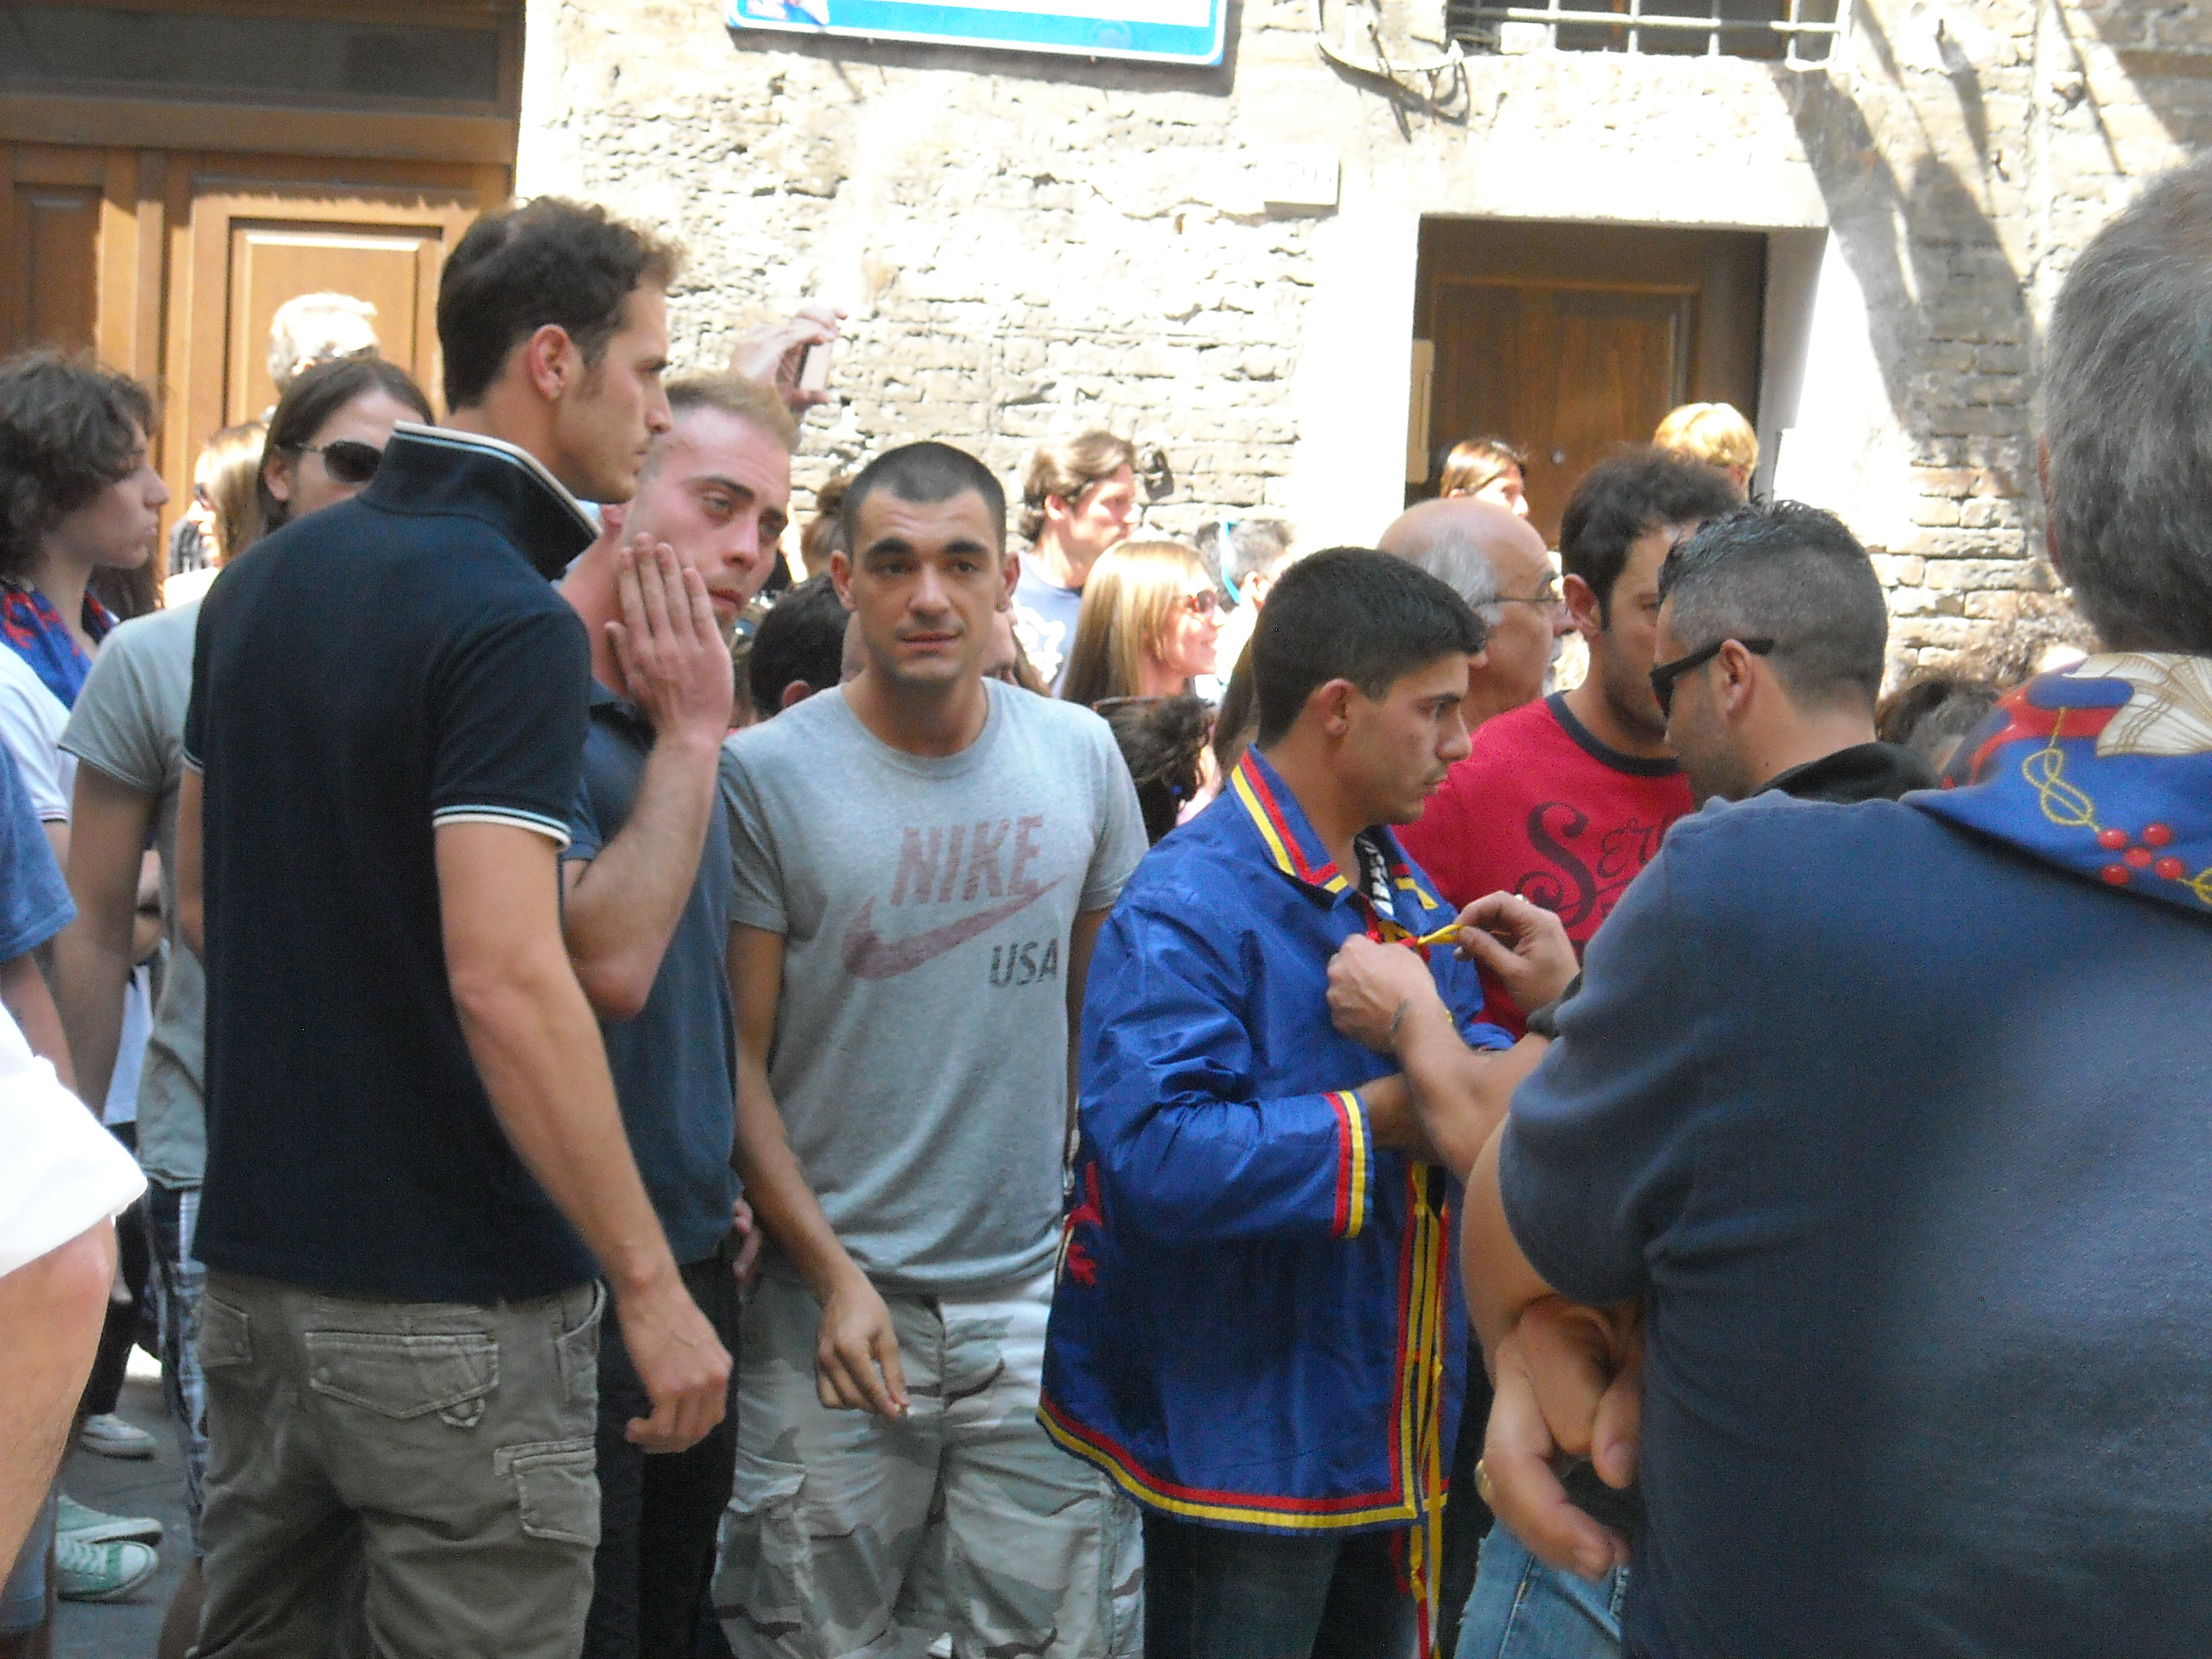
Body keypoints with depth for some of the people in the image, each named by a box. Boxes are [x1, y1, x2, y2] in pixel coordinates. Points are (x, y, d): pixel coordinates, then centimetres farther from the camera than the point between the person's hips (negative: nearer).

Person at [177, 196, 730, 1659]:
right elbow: (506, 979, -25)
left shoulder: (267, 580, 9)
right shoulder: (511, 621, -17)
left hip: (258, 1262, 9)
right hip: (450, 1304, -8)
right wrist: (649, 1283, -21)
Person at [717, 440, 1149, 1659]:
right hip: (834, 1305, -2)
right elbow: (739, 1059, -5)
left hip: (1040, 1297, 3)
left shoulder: (1079, 756, 3)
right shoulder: (766, 774, -8)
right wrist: (834, 1275, -11)